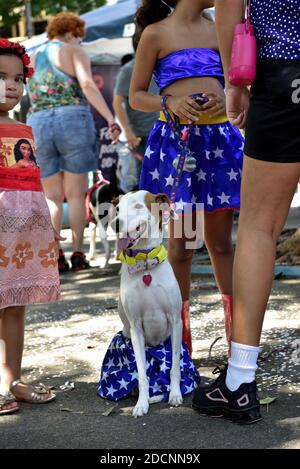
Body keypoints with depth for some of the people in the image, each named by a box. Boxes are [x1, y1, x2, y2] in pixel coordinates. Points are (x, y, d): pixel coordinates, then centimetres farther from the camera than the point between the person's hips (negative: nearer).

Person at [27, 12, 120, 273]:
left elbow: (33, 98, 15)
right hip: (73, 120, -3)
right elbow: (87, 85, -11)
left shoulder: (35, 58, 21)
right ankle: (78, 254, 2)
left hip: (38, 125, 4)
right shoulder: (73, 51, 5)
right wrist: (110, 119, -18)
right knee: (76, 194, 3)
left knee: (52, 197, 8)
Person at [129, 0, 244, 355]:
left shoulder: (216, 29, 14)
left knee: (220, 241, 8)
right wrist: (170, 102, -15)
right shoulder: (156, 34, 2)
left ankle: (236, 336, 15)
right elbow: (136, 96, 4)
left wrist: (225, 100, -3)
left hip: (220, 136, 4)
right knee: (181, 243, 0)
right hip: (175, 136, -4)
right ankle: (181, 336, 10)